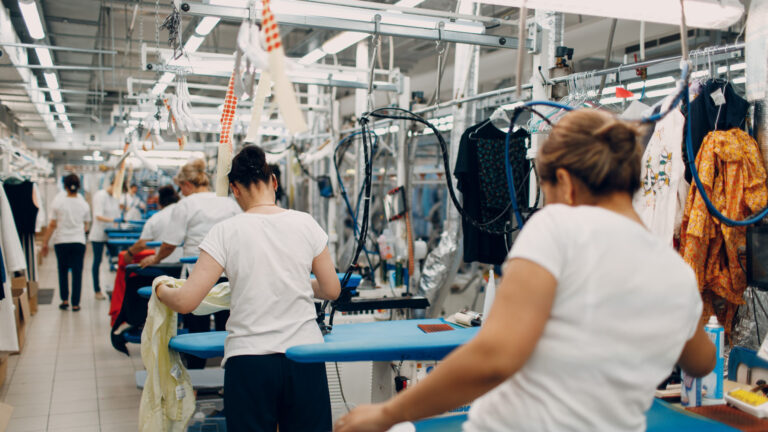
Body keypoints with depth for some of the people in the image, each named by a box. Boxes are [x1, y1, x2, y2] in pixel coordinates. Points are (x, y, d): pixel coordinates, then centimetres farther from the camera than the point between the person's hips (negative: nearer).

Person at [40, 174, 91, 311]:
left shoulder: (58, 203, -4)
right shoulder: (84, 205, 0)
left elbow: (52, 225, -4)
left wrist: (45, 243, 3)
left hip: (61, 241, 0)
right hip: (78, 241, 0)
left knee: (63, 271, 16)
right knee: (77, 272, 4)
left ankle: (64, 300, 15)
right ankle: (75, 304, 5)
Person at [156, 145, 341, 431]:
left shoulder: (226, 232, -7)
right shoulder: (306, 223, 1)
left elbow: (185, 302, -8)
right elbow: (332, 290, 8)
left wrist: (161, 290, 14)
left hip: (249, 360, -2)